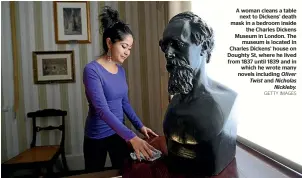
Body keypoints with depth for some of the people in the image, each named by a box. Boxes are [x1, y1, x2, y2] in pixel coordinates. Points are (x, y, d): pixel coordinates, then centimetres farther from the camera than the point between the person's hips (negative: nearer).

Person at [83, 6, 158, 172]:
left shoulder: (121, 70, 1)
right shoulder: (92, 70, -21)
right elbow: (102, 110, -30)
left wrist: (140, 126, -1)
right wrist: (131, 137, -37)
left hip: (119, 133, 6)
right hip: (97, 137, -6)